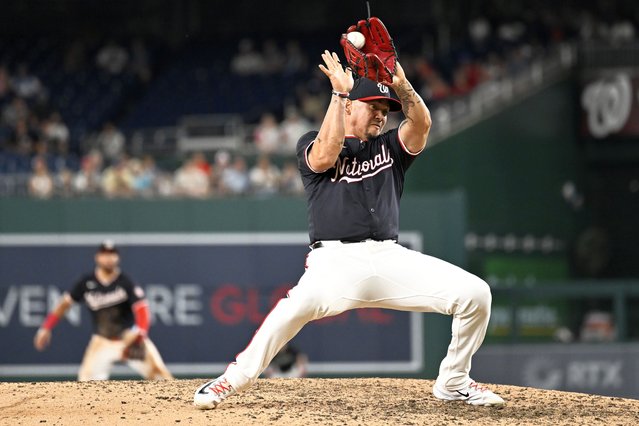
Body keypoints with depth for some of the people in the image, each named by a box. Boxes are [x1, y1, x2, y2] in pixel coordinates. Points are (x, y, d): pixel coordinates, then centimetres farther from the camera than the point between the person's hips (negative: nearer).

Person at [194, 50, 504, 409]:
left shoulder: (389, 148, 23)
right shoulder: (312, 144, 15)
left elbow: (421, 124, 3)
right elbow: (326, 156, -10)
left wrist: (400, 83, -13)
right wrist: (340, 92, -8)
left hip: (390, 258, 4)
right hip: (337, 258, -4)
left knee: (475, 293, -11)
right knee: (300, 305, -38)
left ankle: (454, 382, 8)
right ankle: (234, 380, -23)